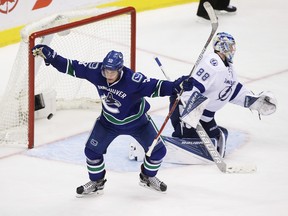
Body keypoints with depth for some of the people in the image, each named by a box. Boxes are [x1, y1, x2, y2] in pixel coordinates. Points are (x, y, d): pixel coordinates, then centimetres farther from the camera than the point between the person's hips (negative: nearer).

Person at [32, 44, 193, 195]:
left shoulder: (133, 80, -36)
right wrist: (49, 55, -21)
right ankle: (96, 182, 22)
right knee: (92, 150, -4)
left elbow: (155, 87, -40)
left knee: (158, 150, -3)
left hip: (136, 120, -2)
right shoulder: (96, 71, -25)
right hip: (109, 121, 2)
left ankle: (148, 177, 28)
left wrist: (177, 86, -56)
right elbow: (72, 67, -17)